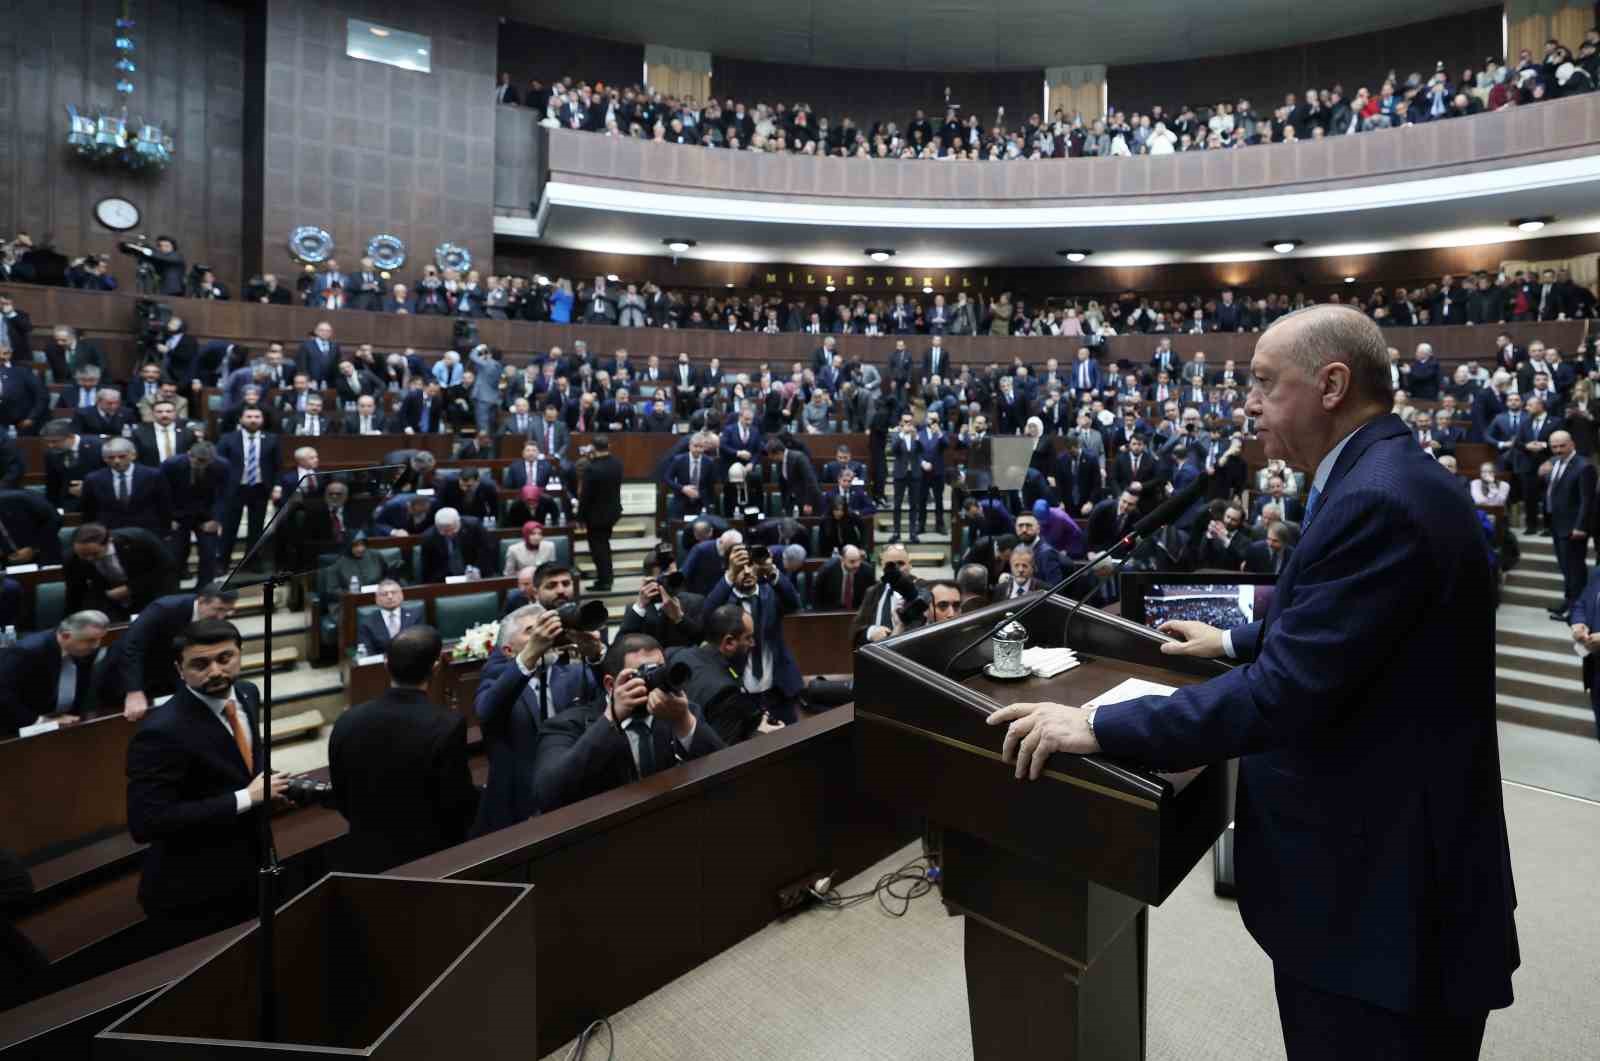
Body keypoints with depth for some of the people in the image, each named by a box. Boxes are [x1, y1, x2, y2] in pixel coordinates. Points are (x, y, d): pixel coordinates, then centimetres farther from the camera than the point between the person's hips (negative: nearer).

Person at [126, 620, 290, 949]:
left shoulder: (247, 694, -1)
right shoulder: (162, 732, -24)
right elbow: (145, 822, -27)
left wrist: (262, 784, -1)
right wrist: (246, 798, -26)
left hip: (246, 876, 7)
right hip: (191, 896, -7)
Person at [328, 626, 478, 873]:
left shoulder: (347, 721, -7)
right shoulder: (447, 725, -23)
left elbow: (342, 801, 4)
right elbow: (460, 806, -16)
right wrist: (479, 797, 5)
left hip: (365, 858, 5)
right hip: (430, 860, -4)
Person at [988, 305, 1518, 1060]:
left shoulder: (1378, 501, -26)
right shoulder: (1383, 478, 7)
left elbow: (1283, 691, -31)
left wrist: (1096, 727, -27)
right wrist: (1235, 640, 27)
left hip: (1381, 885, -9)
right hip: (1374, 854, 9)